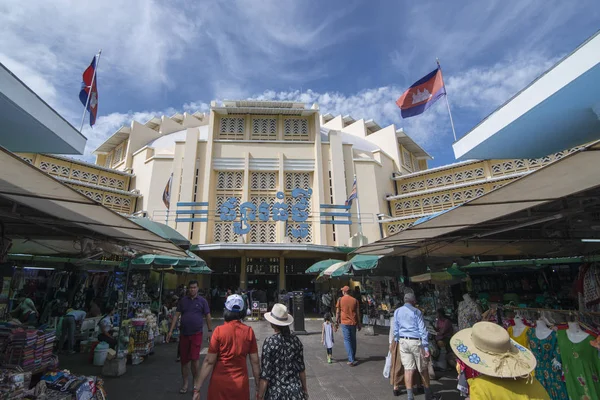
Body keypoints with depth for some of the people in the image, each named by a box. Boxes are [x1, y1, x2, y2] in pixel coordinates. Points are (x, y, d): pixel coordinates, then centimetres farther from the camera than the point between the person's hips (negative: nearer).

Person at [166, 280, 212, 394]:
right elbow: (177, 315, 5)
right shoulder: (183, 300, 5)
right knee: (184, 360, 12)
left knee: (195, 358, -5)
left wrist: (210, 331, 1)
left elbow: (208, 317, 1)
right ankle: (185, 384, 29)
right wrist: (171, 331, -1)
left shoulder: (202, 301, -2)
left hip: (197, 334, -3)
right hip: (184, 334, 3)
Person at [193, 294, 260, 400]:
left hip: (220, 383, -1)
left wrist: (197, 388, -3)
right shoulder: (249, 331, -8)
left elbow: (209, 361, -12)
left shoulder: (219, 330, -13)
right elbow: (255, 362, -5)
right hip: (241, 383, 2)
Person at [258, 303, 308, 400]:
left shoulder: (270, 342, -18)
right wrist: (304, 387, 17)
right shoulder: (295, 340, -6)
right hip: (295, 391, 4)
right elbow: (301, 368, 3)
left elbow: (265, 374, -16)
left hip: (275, 392, -3)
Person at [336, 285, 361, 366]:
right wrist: (359, 324, 12)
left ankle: (351, 360, -6)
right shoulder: (355, 300, 2)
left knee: (347, 340, 1)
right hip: (353, 323, 3)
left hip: (344, 323, -3)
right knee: (353, 340, 17)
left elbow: (338, 312, -3)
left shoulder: (340, 300, -4)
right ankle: (353, 357, 29)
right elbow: (358, 313, 4)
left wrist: (337, 321, 6)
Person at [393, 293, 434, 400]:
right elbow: (422, 330, -9)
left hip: (403, 341, 3)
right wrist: (426, 347, -8)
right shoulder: (416, 312, -6)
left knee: (408, 369, 6)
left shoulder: (397, 311, 6)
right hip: (416, 342, -3)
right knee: (423, 369, 14)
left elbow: (395, 330, 9)